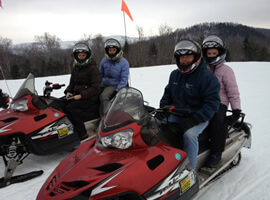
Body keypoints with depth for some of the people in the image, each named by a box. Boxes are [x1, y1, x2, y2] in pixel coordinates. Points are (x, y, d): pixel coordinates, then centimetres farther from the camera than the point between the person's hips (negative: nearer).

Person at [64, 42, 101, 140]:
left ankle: (82, 134, -20)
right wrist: (68, 92, -1)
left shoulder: (93, 68, -7)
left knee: (69, 108, -27)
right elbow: (72, 83, 21)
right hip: (77, 94, 7)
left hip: (90, 97, -7)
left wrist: (81, 95, -21)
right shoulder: (75, 68, 15)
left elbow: (95, 87, -14)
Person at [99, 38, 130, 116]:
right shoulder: (104, 61, 8)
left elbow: (124, 79, -10)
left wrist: (117, 90, -19)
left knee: (103, 96, -32)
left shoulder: (124, 62, -5)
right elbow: (100, 74, 19)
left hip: (115, 86, -5)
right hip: (104, 85, 6)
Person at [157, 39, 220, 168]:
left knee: (189, 134, -34)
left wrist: (195, 119, -24)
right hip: (176, 115, 6)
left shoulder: (207, 76, -9)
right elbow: (167, 93, 23)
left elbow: (212, 103, -14)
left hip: (198, 118, -6)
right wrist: (163, 107, 3)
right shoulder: (174, 75, 12)